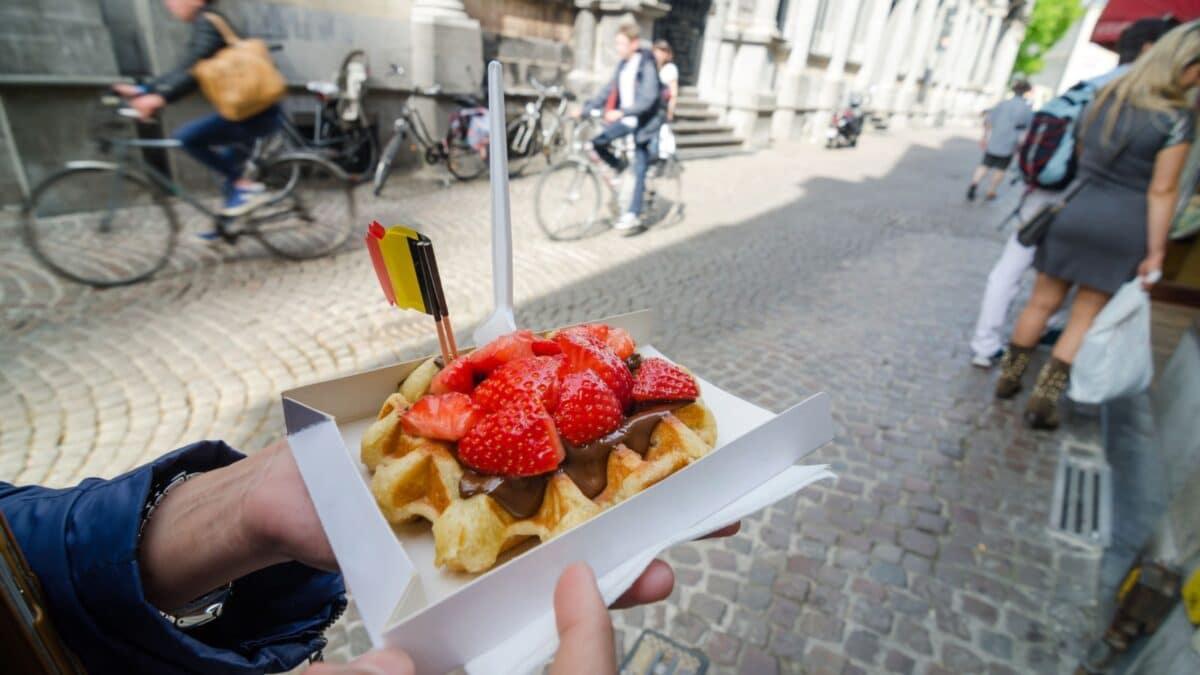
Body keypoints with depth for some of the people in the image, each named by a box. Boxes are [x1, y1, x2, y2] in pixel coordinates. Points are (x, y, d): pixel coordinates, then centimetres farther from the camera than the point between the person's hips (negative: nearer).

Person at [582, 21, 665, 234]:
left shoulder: (647, 65, -14)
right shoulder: (623, 65, 8)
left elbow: (648, 99, -25)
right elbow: (609, 91, 10)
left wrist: (621, 112, -36)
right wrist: (585, 108, 0)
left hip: (643, 124, -7)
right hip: (625, 120, 7)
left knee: (639, 171, -6)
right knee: (597, 142, -7)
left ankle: (633, 215, -2)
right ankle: (621, 169, 16)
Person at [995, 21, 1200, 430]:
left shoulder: (1105, 97, 5)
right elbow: (1162, 191, -12)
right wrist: (1155, 252, -7)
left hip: (1073, 212, 4)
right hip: (1121, 227, -4)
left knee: (1042, 302, 12)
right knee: (1084, 318, 4)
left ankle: (1008, 379, 19)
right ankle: (1042, 402, 5)